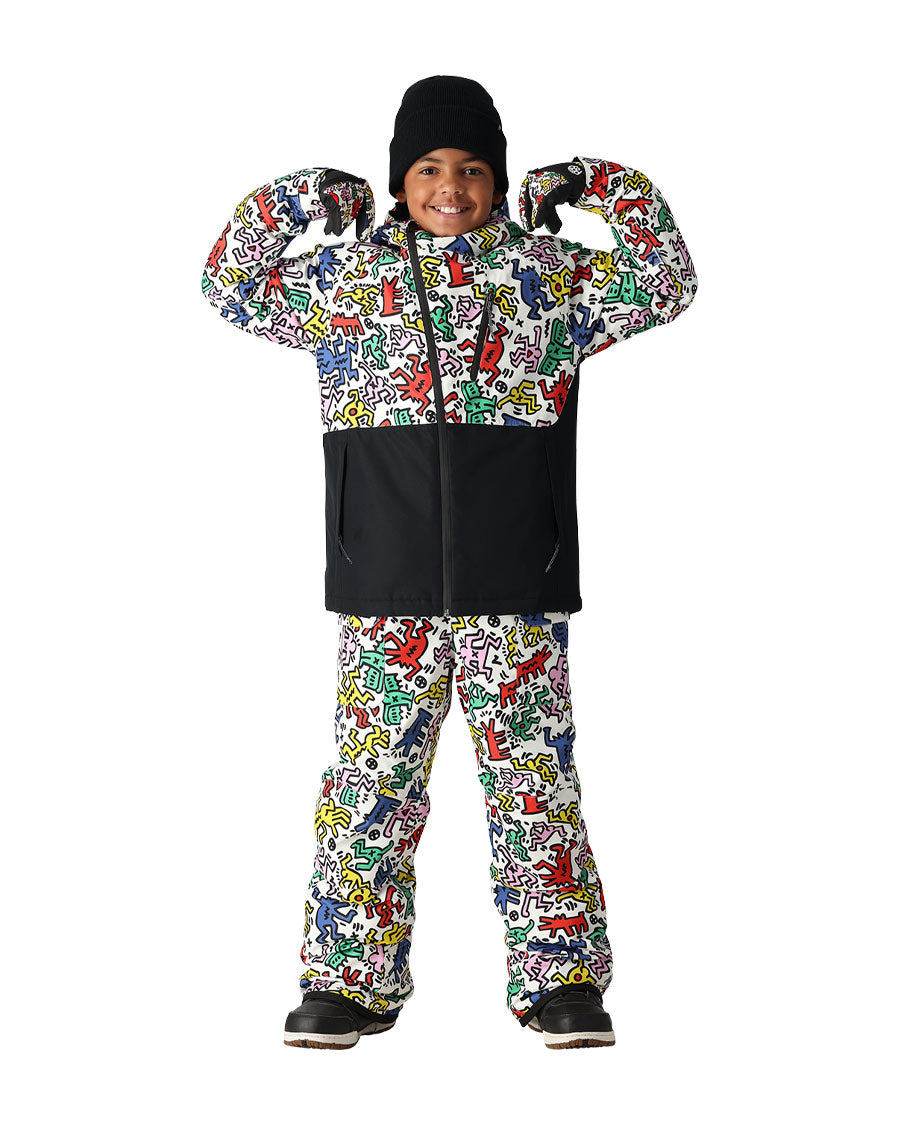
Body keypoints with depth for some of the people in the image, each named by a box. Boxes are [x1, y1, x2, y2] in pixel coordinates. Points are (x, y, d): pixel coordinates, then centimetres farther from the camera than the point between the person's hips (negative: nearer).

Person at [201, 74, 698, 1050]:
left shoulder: (551, 274, 9)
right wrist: (291, 203, 8)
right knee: (371, 775, 2)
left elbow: (667, 285, 12)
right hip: (386, 586, 1)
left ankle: (560, 978, 11)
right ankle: (351, 978, 12)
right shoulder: (344, 276, 11)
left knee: (534, 775, 2)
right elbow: (232, 290, 19)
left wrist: (609, 188, 4)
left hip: (517, 584, 0)